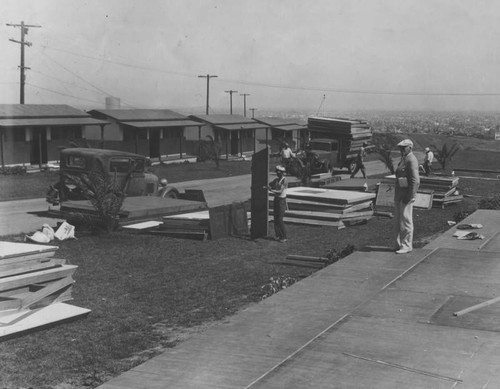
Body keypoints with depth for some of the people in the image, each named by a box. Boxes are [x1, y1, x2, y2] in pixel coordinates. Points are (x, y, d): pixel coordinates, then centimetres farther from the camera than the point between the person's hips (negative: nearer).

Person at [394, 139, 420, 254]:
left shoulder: (411, 160, -14)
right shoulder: (403, 159, 17)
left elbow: (415, 181, -20)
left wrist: (409, 197, -22)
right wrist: (397, 195, 18)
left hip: (407, 195, -10)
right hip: (399, 195, 10)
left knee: (405, 221, -4)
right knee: (397, 221, 13)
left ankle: (407, 246, 3)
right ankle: (399, 244, 21)